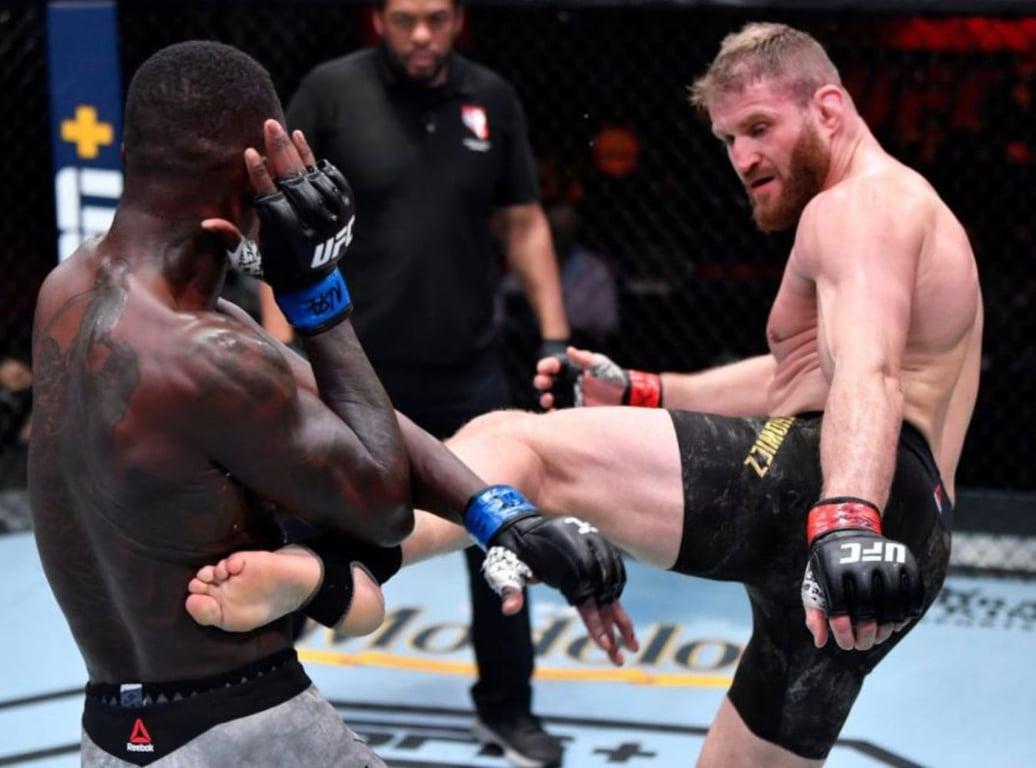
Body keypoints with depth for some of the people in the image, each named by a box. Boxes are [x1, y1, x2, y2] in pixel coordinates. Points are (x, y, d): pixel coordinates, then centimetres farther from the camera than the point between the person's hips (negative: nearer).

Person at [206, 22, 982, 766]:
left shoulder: (866, 206, 0)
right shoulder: (899, 215, 33)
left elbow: (867, 374, -20)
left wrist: (845, 521, -38)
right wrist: (634, 393, 30)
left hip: (831, 490, -10)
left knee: (517, 443, -20)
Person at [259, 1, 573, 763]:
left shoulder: (493, 99, 2)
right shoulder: (330, 91, -7)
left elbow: (524, 224, 10)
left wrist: (556, 336, 5)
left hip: (469, 367, 3)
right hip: (352, 366, -3)